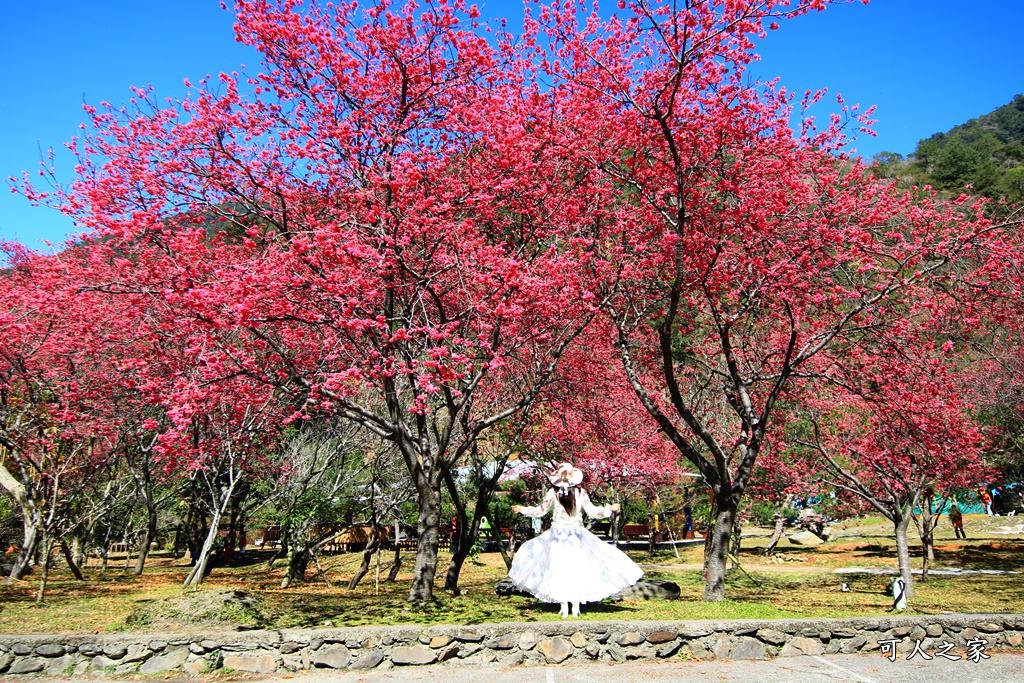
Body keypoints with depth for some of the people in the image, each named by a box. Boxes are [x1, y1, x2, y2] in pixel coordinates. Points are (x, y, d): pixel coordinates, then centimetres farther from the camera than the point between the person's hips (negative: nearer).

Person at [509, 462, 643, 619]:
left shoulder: (552, 493, -3)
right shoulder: (581, 493, -2)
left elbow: (540, 511, 7)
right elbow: (593, 512, 2)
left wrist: (522, 509, 22)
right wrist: (610, 509, 18)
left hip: (558, 534, 0)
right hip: (577, 536, 0)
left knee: (559, 569, 4)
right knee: (577, 569, 6)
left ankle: (564, 607, 3)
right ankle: (576, 607, 6)